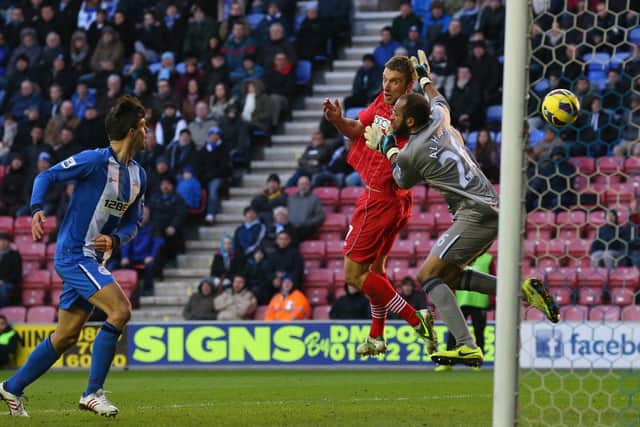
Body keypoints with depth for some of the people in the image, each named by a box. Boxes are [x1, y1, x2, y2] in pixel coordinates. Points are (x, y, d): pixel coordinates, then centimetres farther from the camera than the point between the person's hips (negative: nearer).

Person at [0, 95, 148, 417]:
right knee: (120, 310, -21)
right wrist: (37, 209, -27)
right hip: (73, 254, -9)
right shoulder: (95, 160, -13)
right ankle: (93, 393, -15)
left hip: (93, 258, 9)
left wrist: (115, 239, -5)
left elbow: (132, 222, 16)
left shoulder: (138, 176, 10)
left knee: (67, 335, 12)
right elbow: (47, 176, -11)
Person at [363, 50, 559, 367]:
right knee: (448, 276, 18)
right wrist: (424, 77, 51)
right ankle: (523, 290, 10)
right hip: (491, 207, 9)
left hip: (475, 215, -9)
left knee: (428, 275, -7)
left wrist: (387, 148, 23)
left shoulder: (410, 153, -11)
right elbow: (438, 102, 36)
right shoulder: (439, 119, 8)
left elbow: (404, 182, 13)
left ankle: (468, 348, -21)